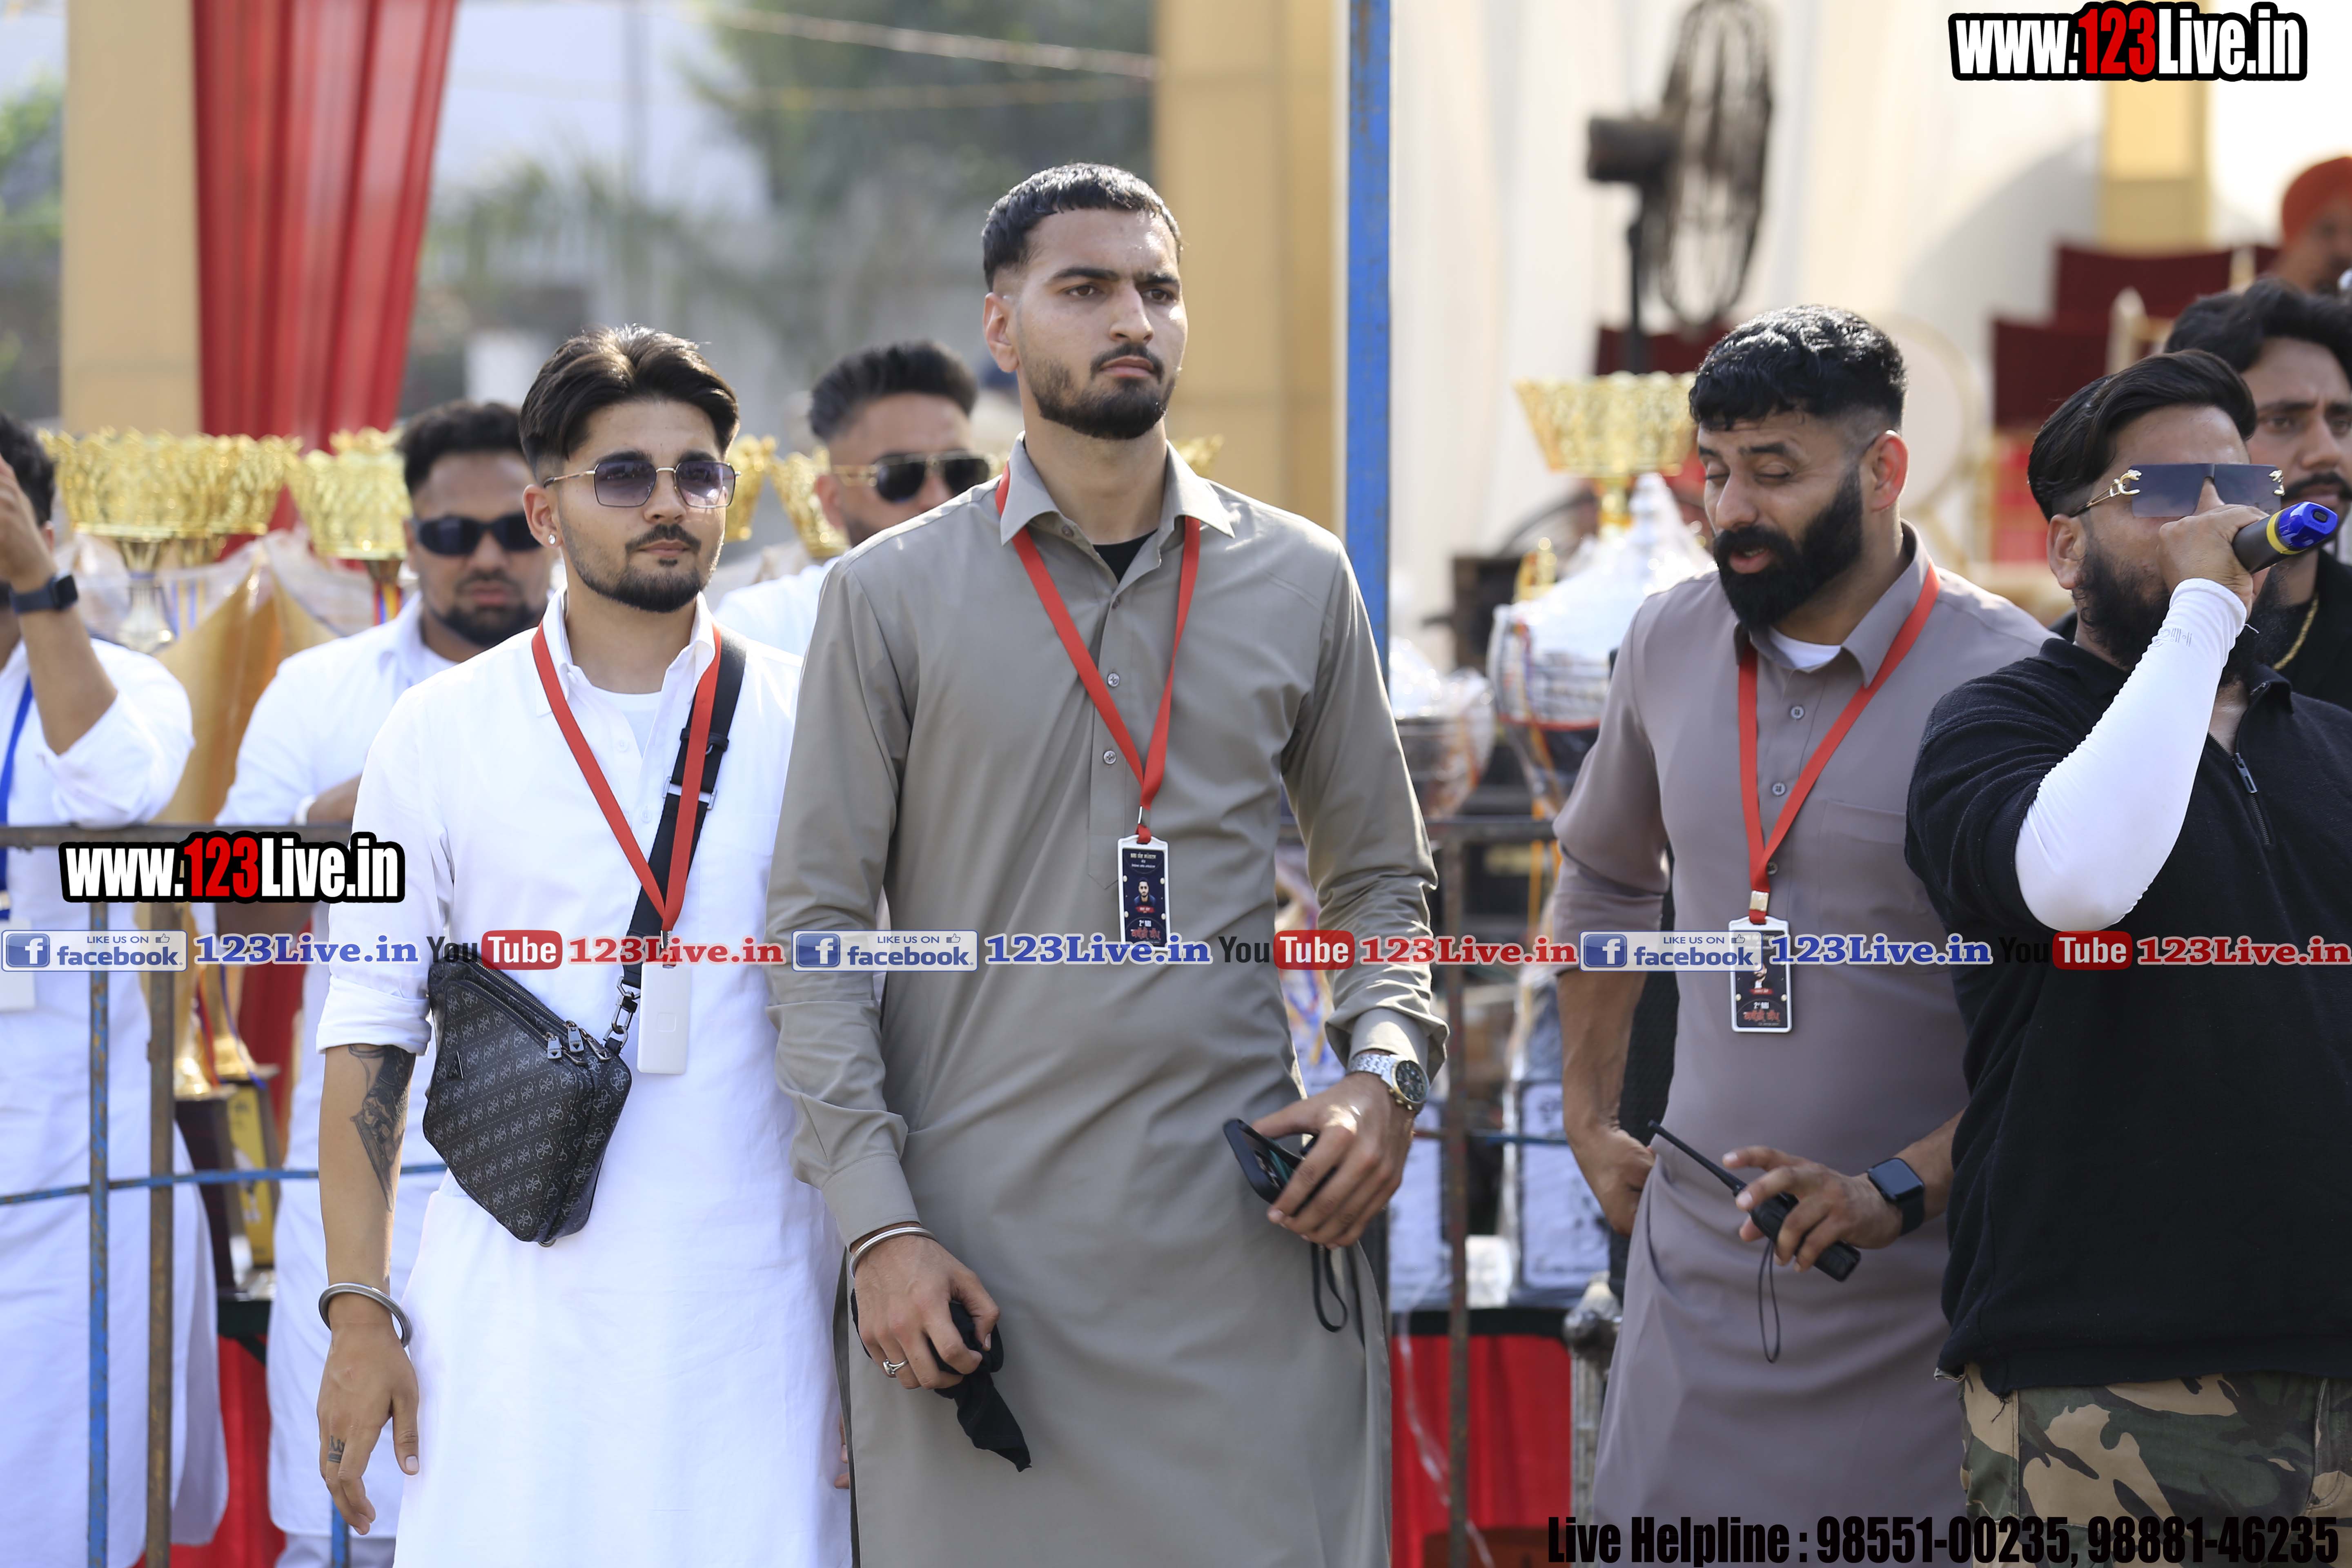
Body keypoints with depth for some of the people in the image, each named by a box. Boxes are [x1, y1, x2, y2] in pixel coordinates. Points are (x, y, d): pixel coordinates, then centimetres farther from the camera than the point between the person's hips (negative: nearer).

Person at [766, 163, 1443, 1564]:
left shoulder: (1299, 582, 11)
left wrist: (1387, 1073, -1)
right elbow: (815, 923, 2)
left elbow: (1380, 877, 19)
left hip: (1244, 1236, 2)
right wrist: (878, 1225, -7)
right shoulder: (893, 598, 4)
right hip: (981, 1246, -2)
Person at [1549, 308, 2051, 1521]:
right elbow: (1602, 879, 26)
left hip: (1918, 1289, -5)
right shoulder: (1670, 644, 7)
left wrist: (1898, 1192, -20)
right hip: (1697, 1271, 5)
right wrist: (1589, 1117, 22)